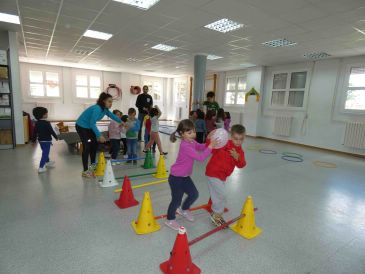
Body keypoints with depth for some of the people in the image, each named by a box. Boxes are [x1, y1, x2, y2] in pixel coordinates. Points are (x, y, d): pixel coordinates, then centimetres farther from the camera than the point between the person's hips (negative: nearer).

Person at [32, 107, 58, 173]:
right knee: (45, 154, -5)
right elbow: (51, 131, -15)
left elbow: (34, 132, 10)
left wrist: (34, 140, 20)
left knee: (45, 152, 25)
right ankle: (41, 167, -8)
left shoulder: (37, 123, 3)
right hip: (46, 141, -8)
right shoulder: (47, 123, -19)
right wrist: (56, 137, 0)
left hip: (40, 140, 8)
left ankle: (47, 162, 44)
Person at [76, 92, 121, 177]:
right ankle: (85, 171, -10)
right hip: (81, 126, -10)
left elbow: (112, 115, 14)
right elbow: (92, 123, -34)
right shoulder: (97, 109, -31)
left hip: (89, 127, 10)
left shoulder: (105, 109, -3)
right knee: (87, 147, -14)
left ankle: (93, 165, 29)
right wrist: (99, 135, -36)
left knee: (94, 144, 13)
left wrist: (121, 122, 4)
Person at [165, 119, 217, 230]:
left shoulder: (192, 142, -1)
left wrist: (210, 141, -12)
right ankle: (170, 220, 31)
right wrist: (211, 146, -29)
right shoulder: (185, 146, -29)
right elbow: (200, 157, -31)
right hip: (176, 177, -9)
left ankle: (184, 210, 45)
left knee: (194, 194, 17)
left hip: (185, 176, 9)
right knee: (177, 199, 6)